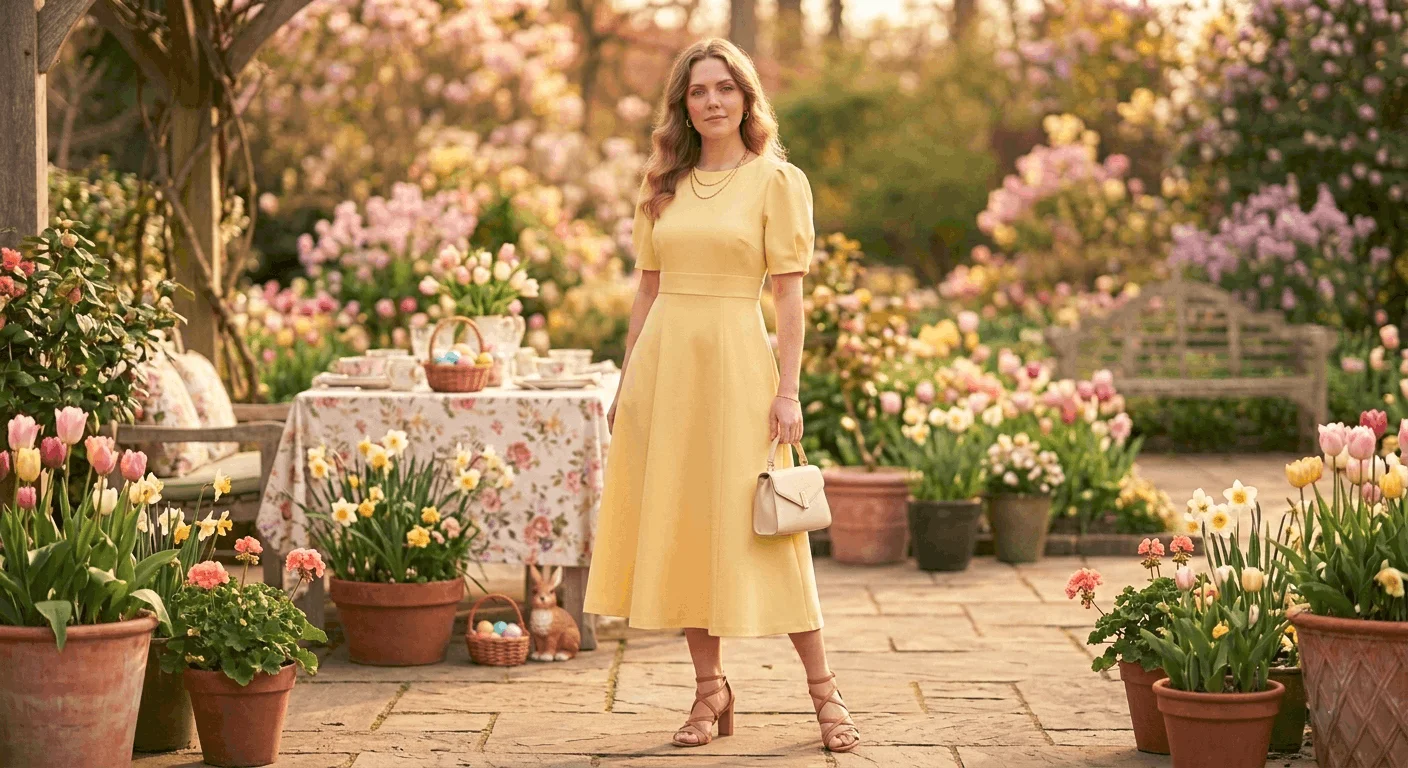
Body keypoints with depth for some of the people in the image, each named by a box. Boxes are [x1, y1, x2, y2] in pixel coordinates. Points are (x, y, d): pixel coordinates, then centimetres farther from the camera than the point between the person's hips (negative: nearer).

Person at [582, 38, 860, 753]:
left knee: (757, 528, -3)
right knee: (678, 525, 4)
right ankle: (710, 690, 13)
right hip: (663, 364, 4)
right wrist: (627, 381, 11)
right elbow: (648, 290, 14)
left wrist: (788, 390, -10)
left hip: (735, 363, -4)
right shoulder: (663, 187, 11)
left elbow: (789, 294, -4)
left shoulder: (777, 181, -1)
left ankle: (824, 690, 7)